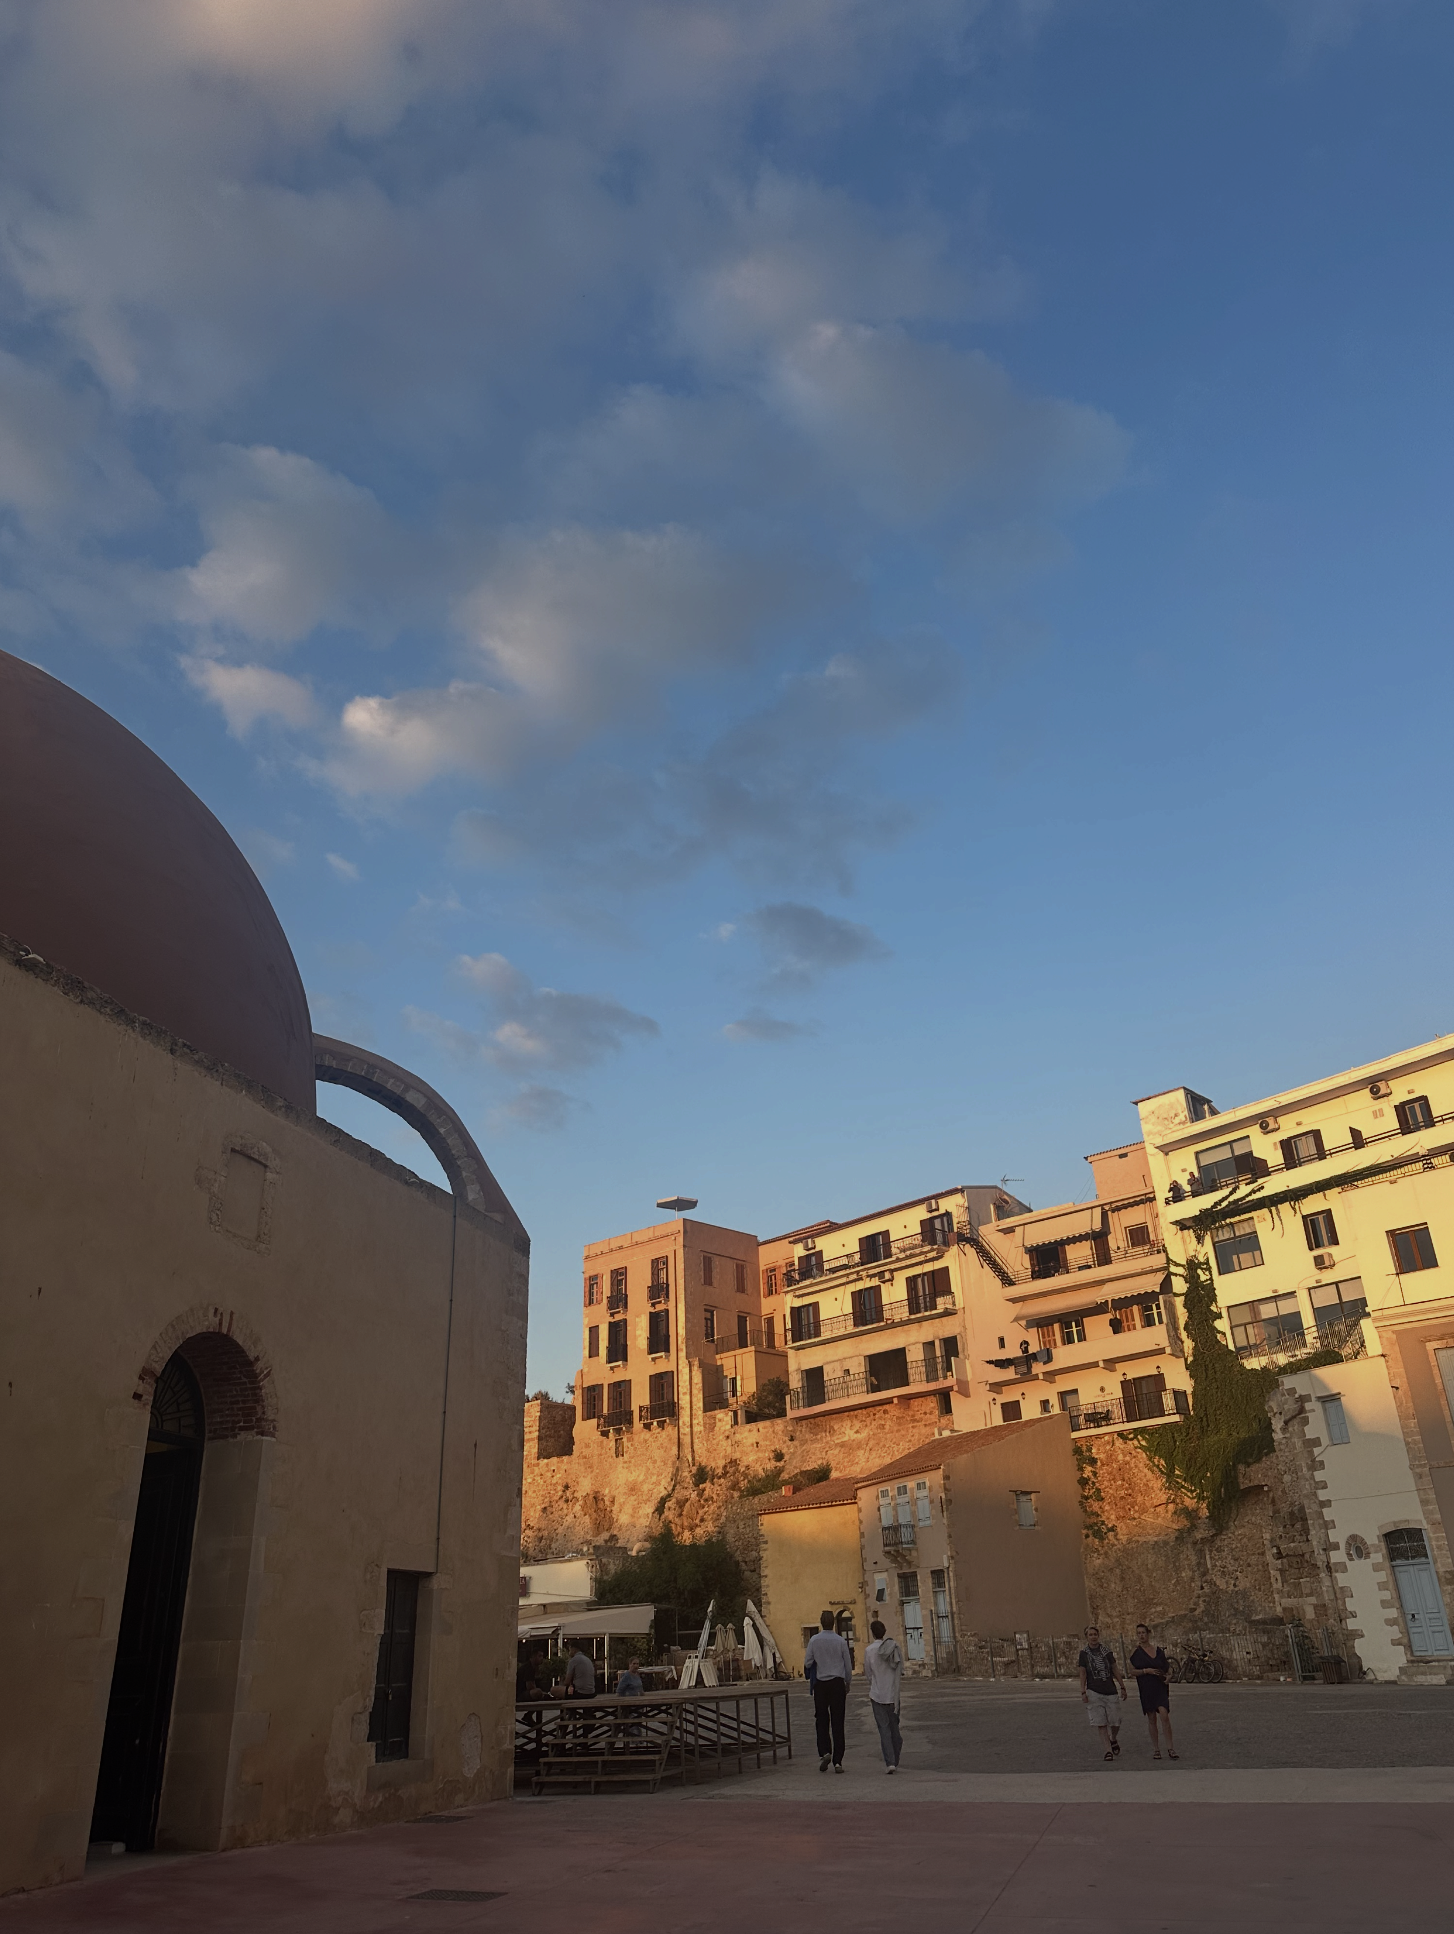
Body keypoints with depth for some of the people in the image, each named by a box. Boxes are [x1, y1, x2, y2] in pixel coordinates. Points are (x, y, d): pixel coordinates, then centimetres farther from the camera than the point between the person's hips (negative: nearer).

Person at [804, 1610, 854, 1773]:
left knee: (822, 1721, 11)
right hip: (838, 1683, 0)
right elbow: (848, 1666, 3)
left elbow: (807, 1663, -2)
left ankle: (824, 1752, -8)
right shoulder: (841, 1642, -3)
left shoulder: (814, 1640, -5)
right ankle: (837, 1761, 2)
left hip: (821, 1684, 0)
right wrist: (847, 1683, 19)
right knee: (837, 1723, 4)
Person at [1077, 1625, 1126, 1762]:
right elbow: (1083, 1674, 2)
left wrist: (1122, 1687, 9)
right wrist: (1083, 1692, -4)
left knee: (1115, 1722, 0)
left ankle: (1113, 1739, 29)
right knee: (1100, 1722, -6)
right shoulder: (1084, 1653, 1)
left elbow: (1115, 1669, 10)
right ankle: (1108, 1749, 4)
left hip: (1110, 1691, 1)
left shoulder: (1106, 1650, 5)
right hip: (1094, 1692, -1)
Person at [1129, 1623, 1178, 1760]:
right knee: (1151, 1719, 4)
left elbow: (1167, 1667, 17)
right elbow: (1133, 1671, -2)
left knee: (1164, 1715, -14)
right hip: (1146, 1689, -1)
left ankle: (1170, 1749, -9)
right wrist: (1146, 1671, -16)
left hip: (1160, 1688, 1)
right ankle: (1156, 1749, 16)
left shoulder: (1158, 1650, 8)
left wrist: (1169, 1675, -4)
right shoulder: (1136, 1652, 1)